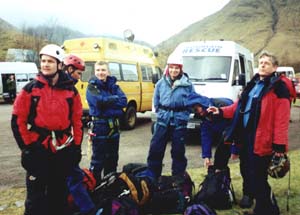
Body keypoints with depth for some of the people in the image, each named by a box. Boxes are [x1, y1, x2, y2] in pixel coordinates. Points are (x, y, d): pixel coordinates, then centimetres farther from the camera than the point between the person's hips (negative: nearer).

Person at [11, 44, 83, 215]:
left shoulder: (71, 90, 3)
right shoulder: (31, 89, -3)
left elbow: (77, 120, 7)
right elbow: (18, 120, -2)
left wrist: (77, 146, 5)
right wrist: (26, 146, -6)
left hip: (64, 150, 2)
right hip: (38, 149, -2)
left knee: (59, 193, 16)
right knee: (36, 195, 5)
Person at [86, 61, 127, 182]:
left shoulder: (113, 85, 8)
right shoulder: (92, 87, -4)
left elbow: (124, 101, -7)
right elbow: (99, 102, -21)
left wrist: (107, 101, -16)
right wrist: (115, 99, -9)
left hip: (114, 125, 5)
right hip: (99, 126, -5)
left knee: (112, 158, 14)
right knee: (98, 159, 0)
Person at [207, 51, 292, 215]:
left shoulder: (278, 88, -8)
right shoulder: (253, 84, 16)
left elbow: (282, 120, -15)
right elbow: (239, 106, 21)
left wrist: (280, 145, -19)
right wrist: (221, 111, 9)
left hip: (262, 141, -8)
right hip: (246, 137, 8)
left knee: (258, 179, -2)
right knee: (250, 175, 16)